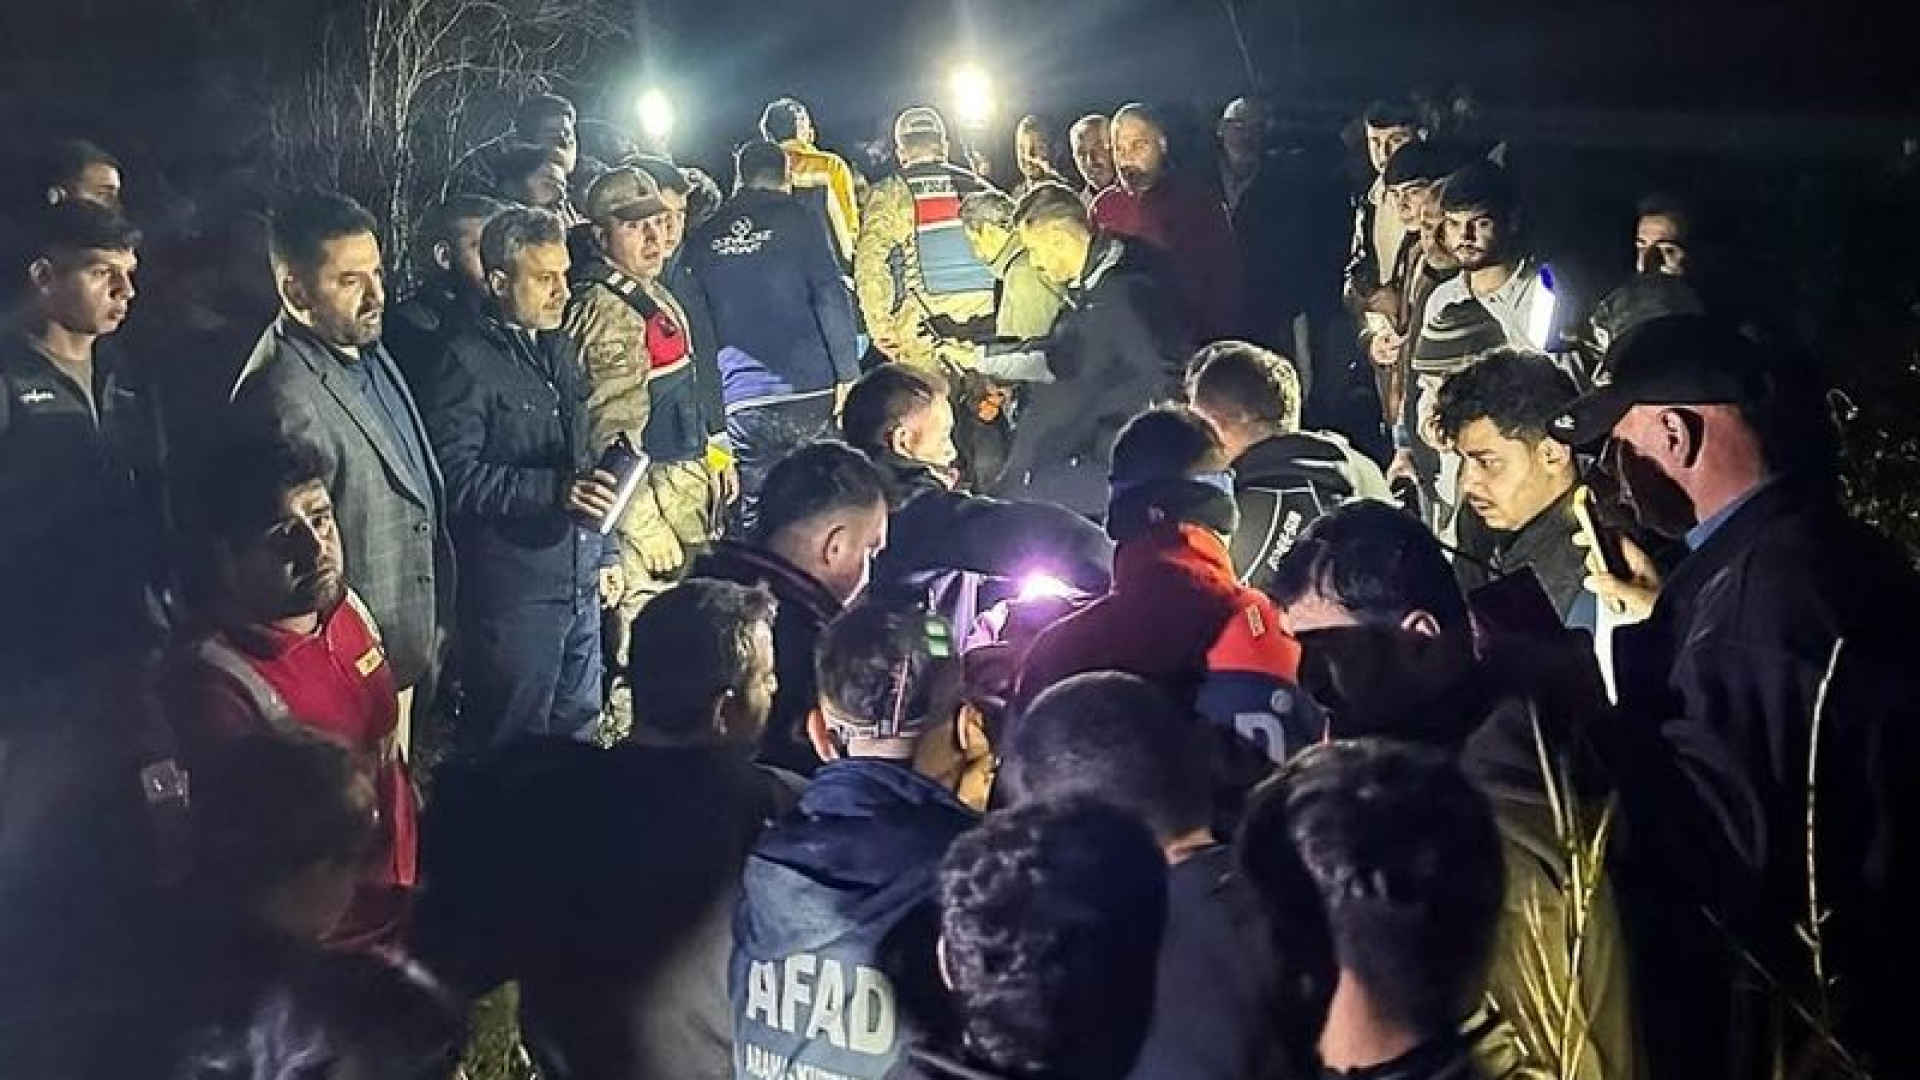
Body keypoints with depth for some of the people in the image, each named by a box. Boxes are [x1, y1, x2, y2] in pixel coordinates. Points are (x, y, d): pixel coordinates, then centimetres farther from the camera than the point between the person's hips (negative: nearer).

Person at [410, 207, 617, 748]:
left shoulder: (559, 348, 14)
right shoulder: (465, 363, -12)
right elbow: (456, 477, -20)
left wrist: (603, 552, 21)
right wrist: (555, 490, -25)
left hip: (580, 582, 8)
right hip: (515, 593, -8)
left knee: (579, 727, 18)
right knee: (513, 746, 1)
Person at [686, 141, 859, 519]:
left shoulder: (702, 240, 10)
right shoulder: (795, 220, 2)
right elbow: (831, 297, -6)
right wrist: (848, 375, -4)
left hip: (742, 405, 2)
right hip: (809, 389, -2)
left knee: (756, 517, 4)